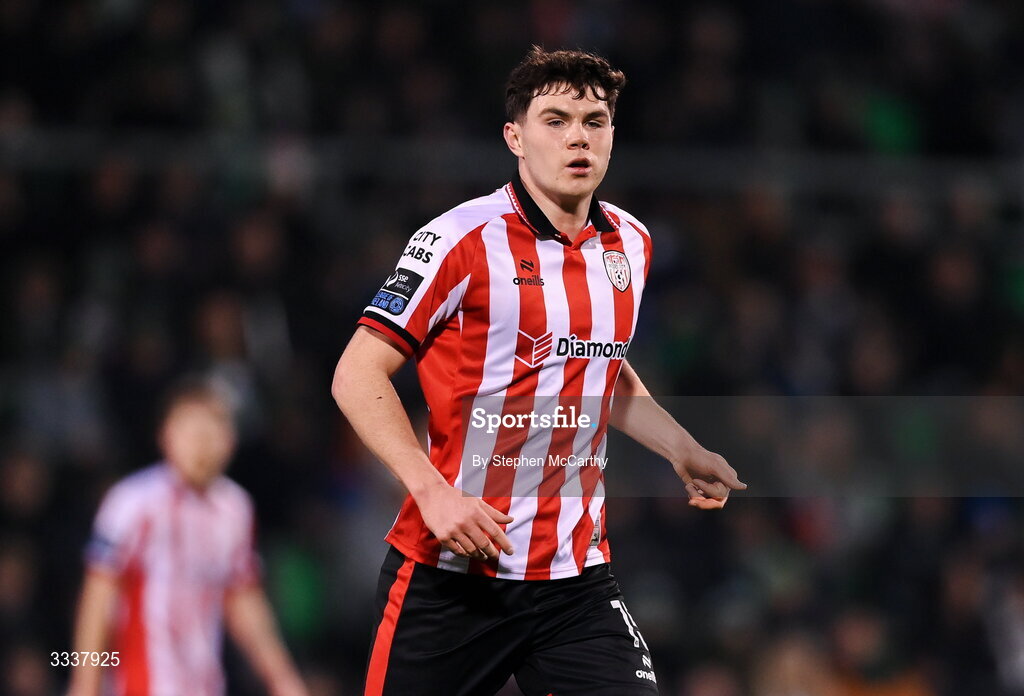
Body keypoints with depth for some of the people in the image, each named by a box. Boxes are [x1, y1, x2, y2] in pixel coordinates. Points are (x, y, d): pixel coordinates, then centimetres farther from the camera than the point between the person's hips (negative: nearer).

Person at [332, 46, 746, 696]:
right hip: (451, 569, -4)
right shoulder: (464, 239, -10)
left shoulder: (632, 244, 10)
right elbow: (358, 375, -10)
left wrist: (685, 452, 17)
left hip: (577, 573, 5)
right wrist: (432, 491, -19)